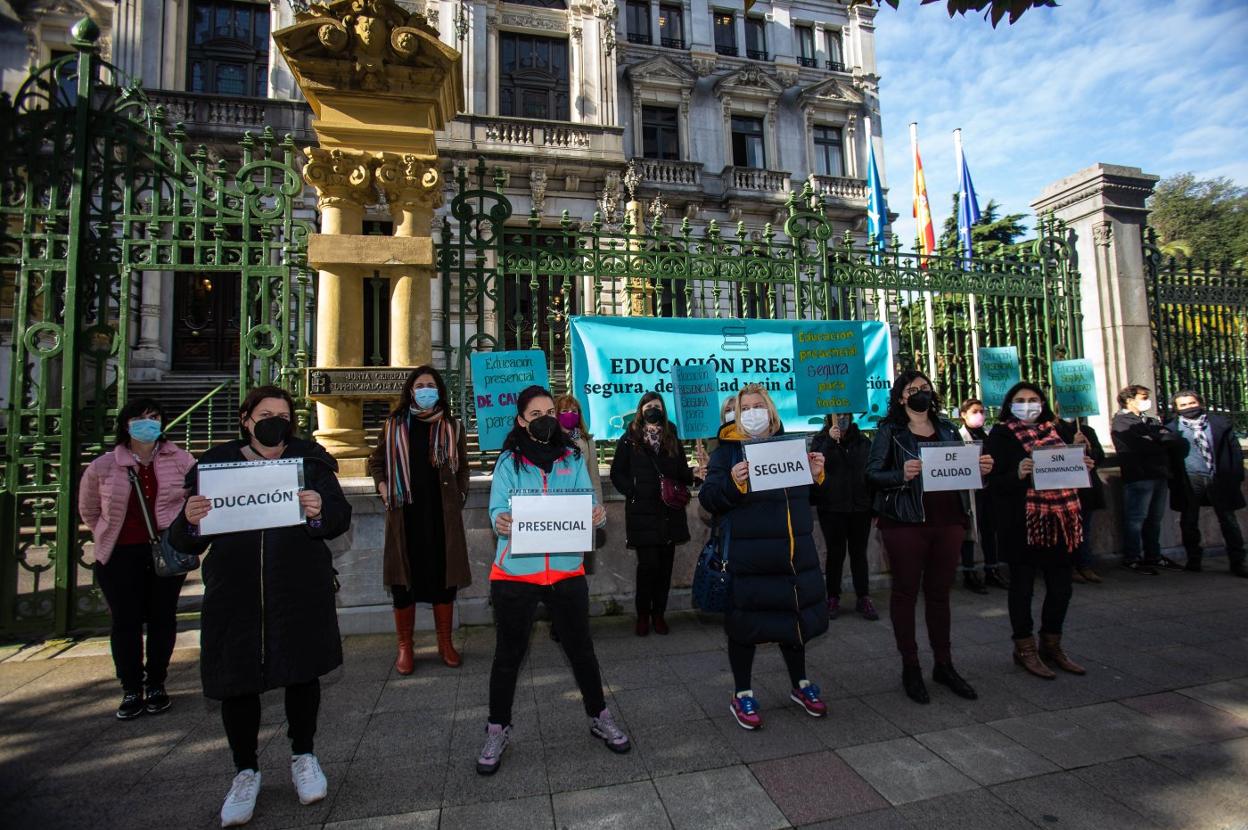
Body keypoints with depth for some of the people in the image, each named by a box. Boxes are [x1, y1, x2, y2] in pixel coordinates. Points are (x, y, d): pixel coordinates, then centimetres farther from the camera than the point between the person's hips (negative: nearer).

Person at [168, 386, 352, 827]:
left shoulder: (309, 459, 3)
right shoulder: (216, 463, 5)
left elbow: (340, 517, -2)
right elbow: (185, 541, 4)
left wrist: (320, 510, -24)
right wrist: (190, 520, -18)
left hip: (300, 591, -1)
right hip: (235, 594, 1)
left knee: (301, 672, 10)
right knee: (237, 680, 9)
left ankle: (303, 756, 35)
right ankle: (246, 771, 34)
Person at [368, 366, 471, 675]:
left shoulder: (453, 428, 4)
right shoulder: (393, 426, 5)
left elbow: (462, 469, 11)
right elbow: (376, 461, 16)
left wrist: (458, 499, 2)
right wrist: (383, 489, 2)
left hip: (443, 515, 0)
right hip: (405, 515, 0)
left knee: (444, 579, 7)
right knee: (403, 580, 6)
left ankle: (445, 643, 24)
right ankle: (405, 647, 23)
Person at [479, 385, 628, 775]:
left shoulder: (573, 457, 5)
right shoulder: (508, 461, 0)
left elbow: (588, 504, 0)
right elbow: (498, 508, -8)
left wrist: (598, 515, -22)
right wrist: (501, 521, -31)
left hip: (566, 569, 2)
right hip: (515, 570, -1)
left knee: (581, 648, 15)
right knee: (508, 654, 13)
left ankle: (599, 718, 36)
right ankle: (498, 731, 34)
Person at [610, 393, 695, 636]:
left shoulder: (672, 438, 13)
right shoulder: (630, 440, 4)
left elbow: (682, 472, 11)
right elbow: (617, 474, 2)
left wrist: (694, 474, -10)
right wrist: (633, 492, -11)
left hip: (670, 513, 3)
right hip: (642, 513, -3)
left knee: (665, 565, 7)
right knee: (648, 564, -4)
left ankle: (659, 614, 21)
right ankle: (642, 615, 14)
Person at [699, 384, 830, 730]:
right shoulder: (727, 450, -4)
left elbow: (808, 495, 19)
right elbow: (707, 498, -10)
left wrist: (815, 475, -2)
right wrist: (732, 482, -27)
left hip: (796, 553, 5)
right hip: (746, 558, -4)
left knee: (795, 617, 18)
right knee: (745, 623, 7)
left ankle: (800, 685, 41)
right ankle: (742, 695, 27)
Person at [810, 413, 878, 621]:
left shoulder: (862, 440, 7)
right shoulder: (820, 440, 2)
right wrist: (830, 441, -22)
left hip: (860, 506, 2)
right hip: (832, 508, -2)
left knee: (859, 553, 8)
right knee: (835, 553, 5)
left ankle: (864, 599, 16)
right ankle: (833, 599, 15)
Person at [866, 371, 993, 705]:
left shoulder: (947, 429, 13)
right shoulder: (890, 430, -2)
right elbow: (872, 473, -9)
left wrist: (980, 468, -4)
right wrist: (901, 474, -27)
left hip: (948, 520, 5)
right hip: (906, 522, -4)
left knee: (940, 592, 14)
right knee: (905, 591, 4)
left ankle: (944, 664, 28)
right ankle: (910, 668, 17)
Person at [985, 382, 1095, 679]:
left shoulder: (1056, 430, 15)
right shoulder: (1001, 435, -3)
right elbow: (994, 481, -9)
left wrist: (1084, 467, 1)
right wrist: (1018, 474, -27)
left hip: (1062, 518, 6)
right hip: (1022, 521, -6)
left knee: (1061, 583, 11)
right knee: (1022, 583, 4)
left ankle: (1051, 644, 29)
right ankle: (1025, 648, 17)